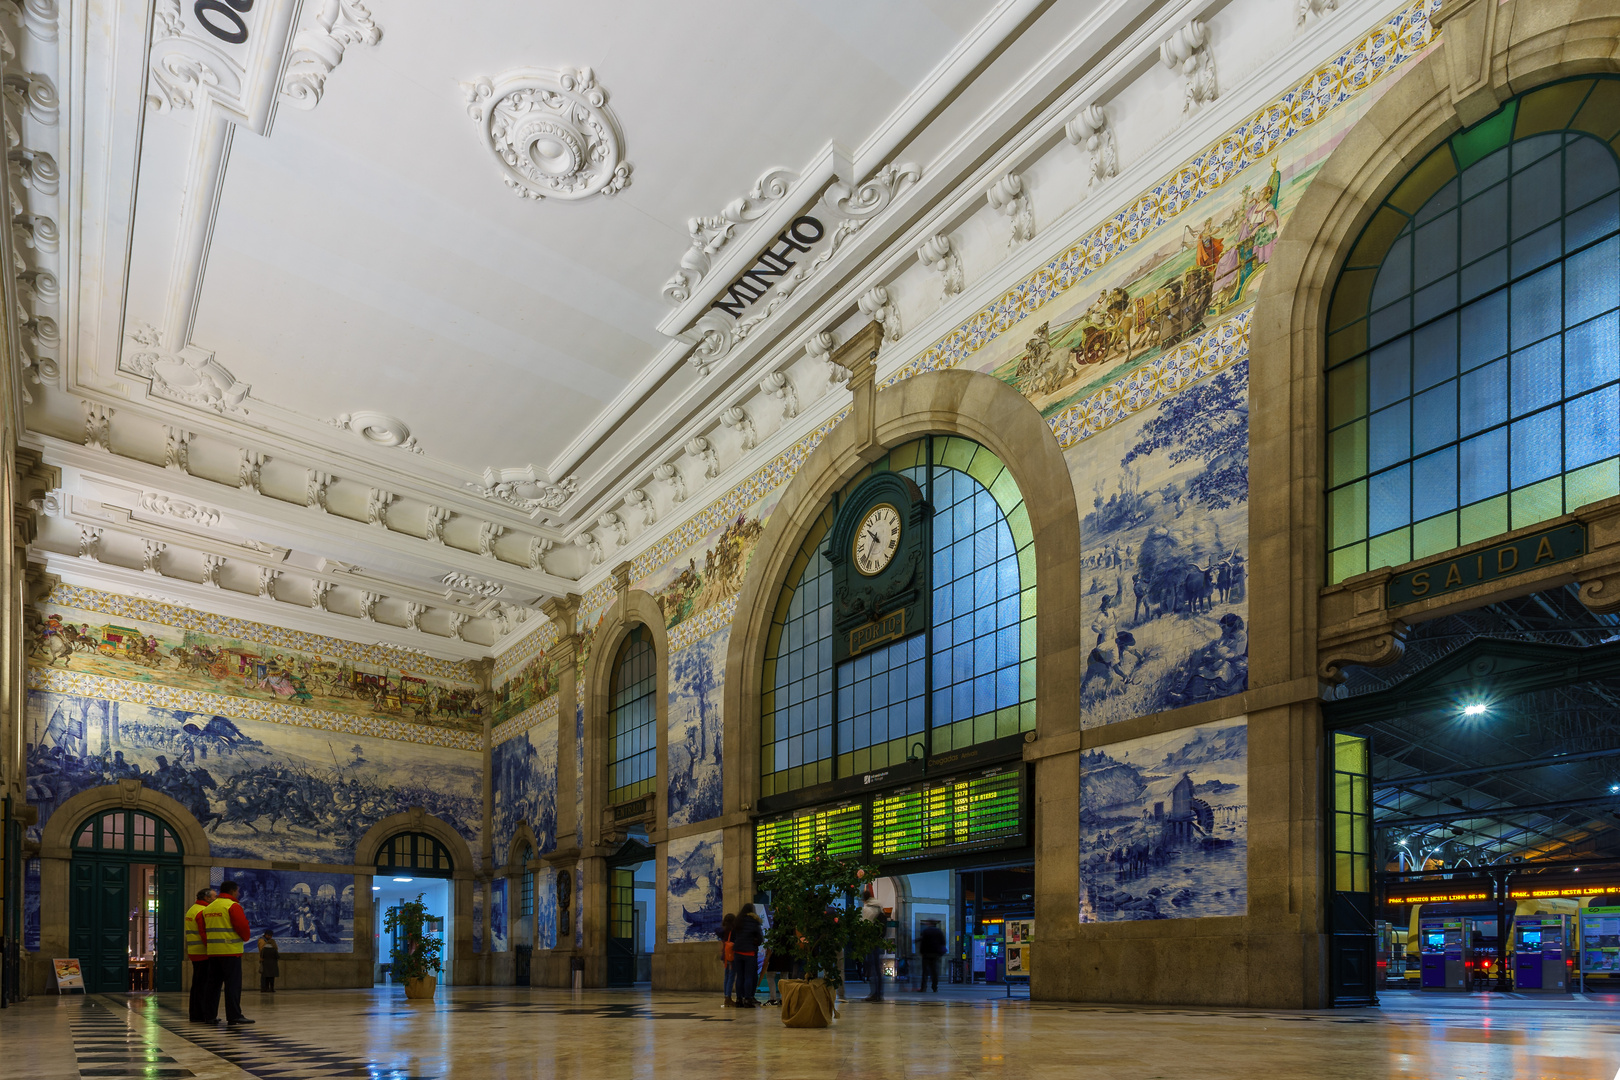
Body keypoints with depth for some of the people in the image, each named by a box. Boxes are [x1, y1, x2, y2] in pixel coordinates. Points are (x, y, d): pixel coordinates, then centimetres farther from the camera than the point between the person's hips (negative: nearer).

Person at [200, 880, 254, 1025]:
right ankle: (234, 1016, -7)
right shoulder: (233, 906, -10)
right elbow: (242, 927, -13)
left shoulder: (208, 908, 14)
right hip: (231, 951, -7)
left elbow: (203, 930, 12)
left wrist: (209, 943, 16)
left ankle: (209, 1016, 16)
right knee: (233, 984, -5)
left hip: (212, 952, 7)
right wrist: (246, 937, 7)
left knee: (213, 984, 13)